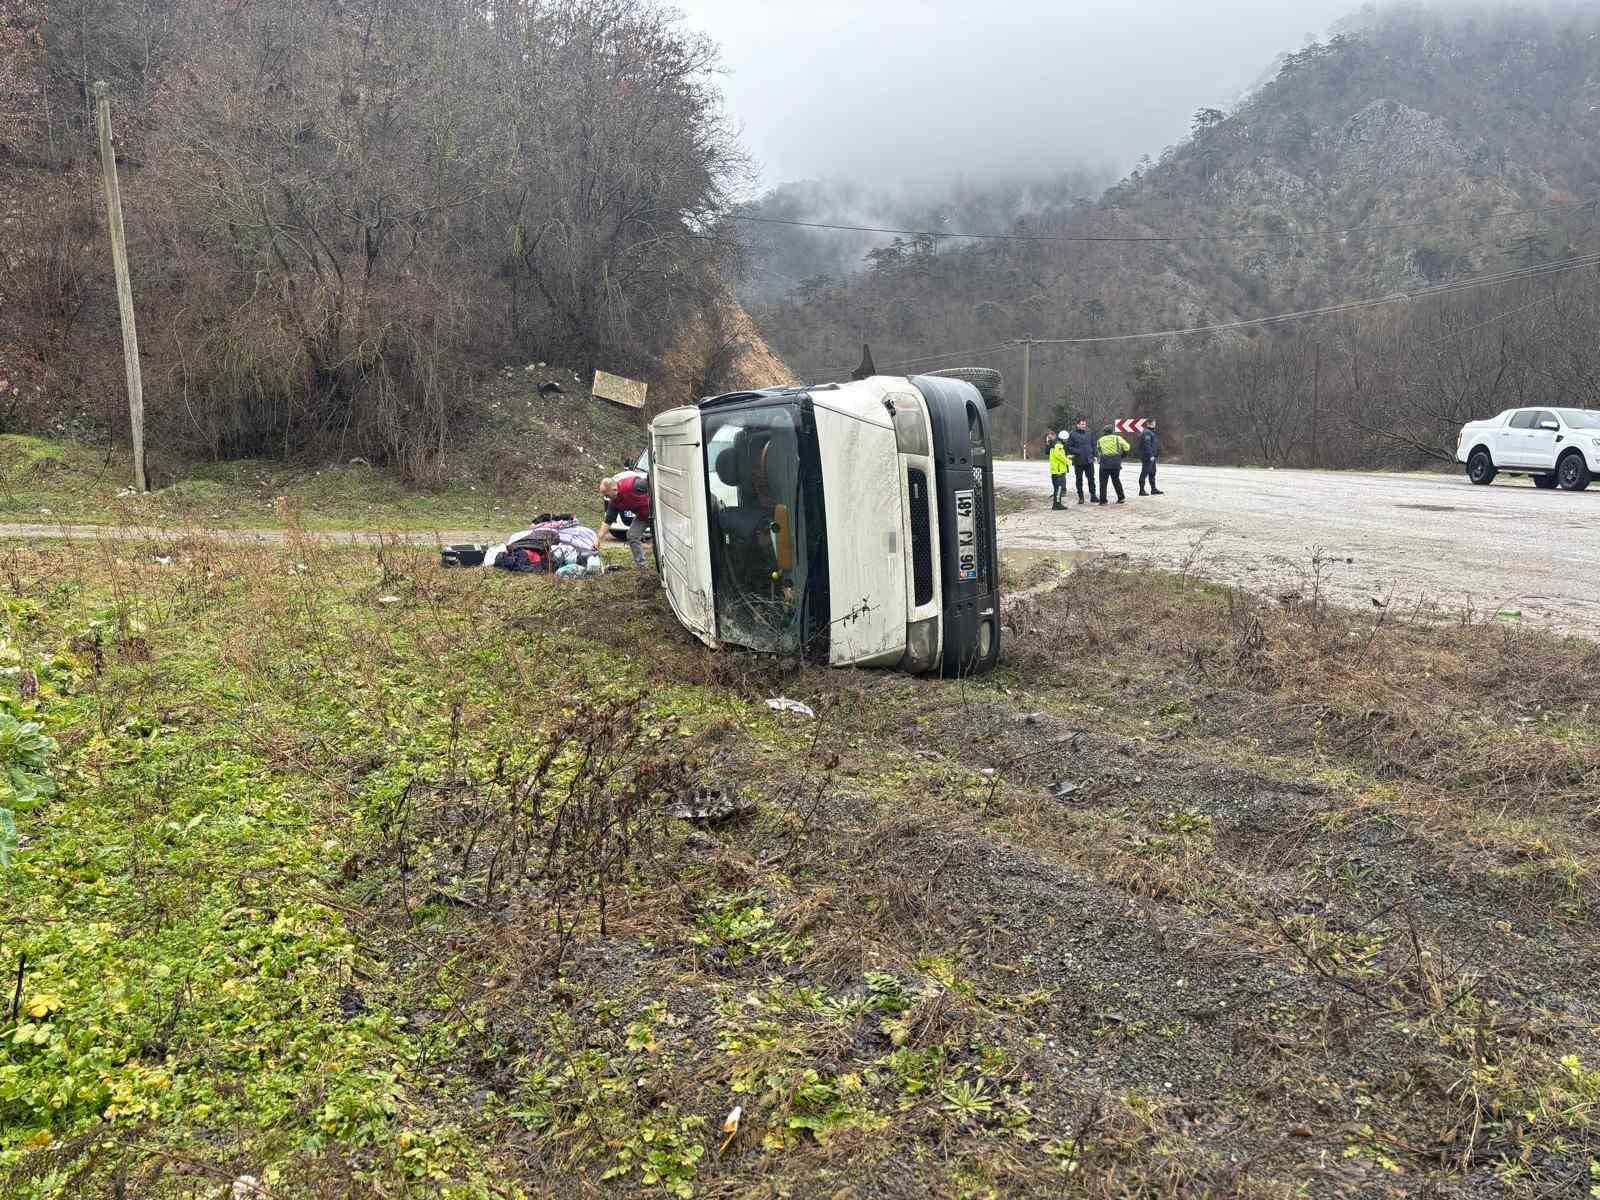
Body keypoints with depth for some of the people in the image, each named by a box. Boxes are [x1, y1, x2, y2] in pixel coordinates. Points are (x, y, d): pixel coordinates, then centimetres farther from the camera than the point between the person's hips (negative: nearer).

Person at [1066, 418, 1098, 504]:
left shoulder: (1089, 433, 7)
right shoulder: (1073, 434, -5)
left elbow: (1093, 445, 15)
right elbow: (1068, 447, -4)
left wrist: (1094, 455, 7)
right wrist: (1077, 452, -16)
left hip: (1089, 460, 2)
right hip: (1078, 461, -2)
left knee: (1091, 478, 2)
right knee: (1079, 479, 6)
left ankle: (1093, 495, 11)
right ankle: (1080, 497, 14)